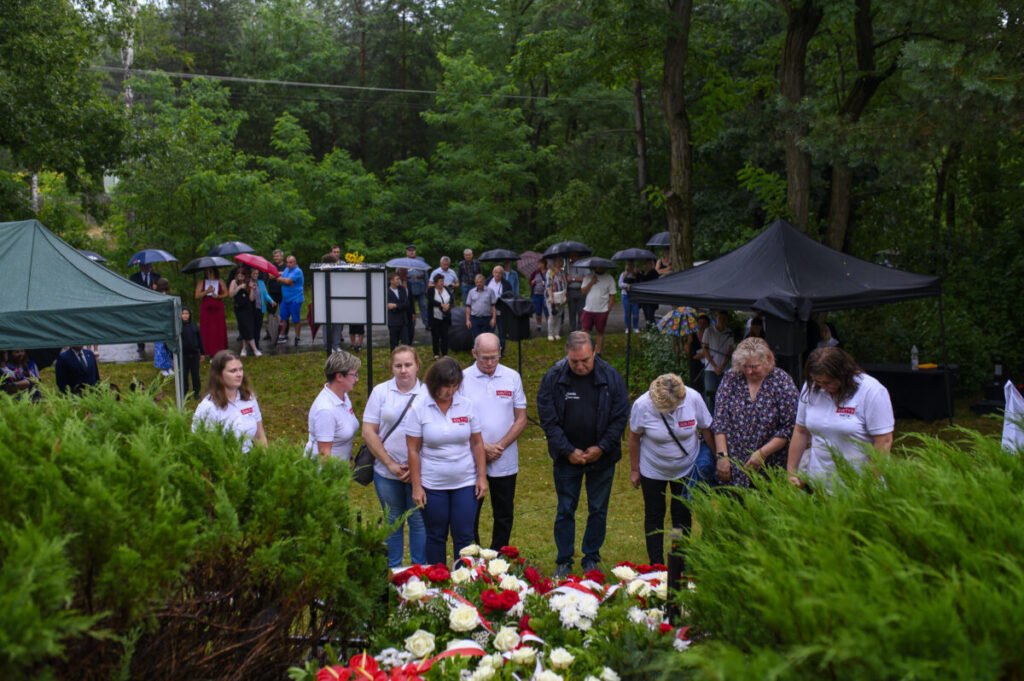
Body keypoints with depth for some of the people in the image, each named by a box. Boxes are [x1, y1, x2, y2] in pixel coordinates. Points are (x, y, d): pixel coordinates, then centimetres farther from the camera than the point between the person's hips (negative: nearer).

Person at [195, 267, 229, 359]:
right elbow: (197, 296, 0)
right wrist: (207, 291, -12)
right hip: (206, 308, 0)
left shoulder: (220, 282, 10)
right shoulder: (201, 283, 8)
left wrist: (218, 296, -10)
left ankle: (220, 351, 3)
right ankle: (208, 351, -2)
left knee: (219, 329, -3)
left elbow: (226, 294, 8)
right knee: (206, 330, -5)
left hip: (218, 308, 0)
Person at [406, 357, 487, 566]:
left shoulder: (466, 405, 0)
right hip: (432, 485, -1)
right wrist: (416, 486, -6)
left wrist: (482, 476, 2)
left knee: (464, 536, 3)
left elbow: (477, 443, 7)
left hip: (465, 483, 1)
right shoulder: (419, 409, -6)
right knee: (436, 537, 10)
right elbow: (413, 450, -4)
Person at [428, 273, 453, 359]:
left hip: (445, 317, 3)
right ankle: (436, 354, 12)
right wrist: (442, 305, -22)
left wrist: (448, 305, -20)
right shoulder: (431, 290, -3)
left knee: (445, 336, 3)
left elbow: (451, 299, 0)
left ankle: (445, 354, 10)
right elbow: (431, 301, -17)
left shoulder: (446, 290, 8)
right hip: (435, 317, -3)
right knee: (435, 336, 3)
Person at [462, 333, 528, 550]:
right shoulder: (463, 379, -4)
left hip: (505, 461, 2)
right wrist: (482, 447, -13)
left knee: (504, 516, 10)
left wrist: (500, 446, -10)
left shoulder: (512, 377, 1)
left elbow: (521, 419, 2)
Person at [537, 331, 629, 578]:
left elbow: (621, 416, -4)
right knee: (565, 510, 8)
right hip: (567, 457, 0)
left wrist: (602, 448, -10)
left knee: (598, 510, 11)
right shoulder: (553, 377, -10)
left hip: (602, 456, 0)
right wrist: (568, 451, -12)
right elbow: (548, 419, -7)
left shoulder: (610, 376, -9)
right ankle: (564, 561, 21)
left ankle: (592, 558, 27)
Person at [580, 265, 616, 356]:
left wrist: (608, 309, -8)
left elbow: (612, 295, -1)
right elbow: (583, 291, 4)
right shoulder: (588, 277, 8)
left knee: (600, 332, 5)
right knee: (584, 330, 0)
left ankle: (598, 352, 13)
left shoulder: (609, 279, -1)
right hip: (588, 309, 2)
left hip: (602, 311, -2)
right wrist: (591, 283, -10)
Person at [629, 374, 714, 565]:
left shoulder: (693, 398, -22)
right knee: (654, 516, 7)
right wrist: (634, 470, -1)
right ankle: (657, 565, 17)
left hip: (686, 468, 1)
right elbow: (634, 438, -9)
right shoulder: (642, 405, -24)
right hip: (652, 470, -1)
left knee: (683, 516, 8)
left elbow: (706, 430, -7)